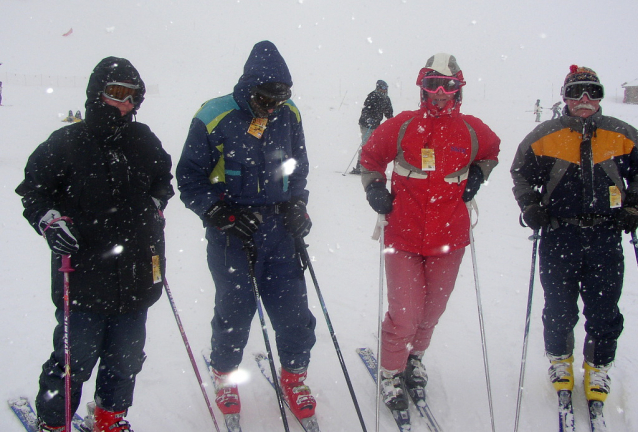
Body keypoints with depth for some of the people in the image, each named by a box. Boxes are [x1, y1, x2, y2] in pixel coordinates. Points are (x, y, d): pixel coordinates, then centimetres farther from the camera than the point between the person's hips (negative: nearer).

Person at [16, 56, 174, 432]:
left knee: (127, 355, 14)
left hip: (135, 275, 5)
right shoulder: (67, 143, -4)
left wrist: (155, 207, 14)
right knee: (76, 355, 0)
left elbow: (162, 179, 29)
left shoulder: (145, 142, 9)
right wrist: (50, 221, -14)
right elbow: (34, 191, 3)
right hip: (84, 275, -4)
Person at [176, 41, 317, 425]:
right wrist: (222, 215, -15)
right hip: (231, 230, -3)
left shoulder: (289, 116, 3)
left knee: (292, 307, 3)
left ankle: (294, 378, 24)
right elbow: (189, 179, -4)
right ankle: (225, 377, 28)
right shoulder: (213, 118, -10)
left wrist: (297, 205, 4)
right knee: (235, 308, 3)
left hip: (278, 226, 3)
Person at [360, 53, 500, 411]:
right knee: (405, 312, -4)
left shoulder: (472, 131, 2)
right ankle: (392, 372, 19)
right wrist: (374, 187, -2)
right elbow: (371, 157, 12)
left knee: (433, 308, 15)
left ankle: (415, 357, 41)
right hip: (404, 235, -2)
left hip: (449, 237, 3)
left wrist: (478, 174, 9)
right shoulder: (402, 126, -3)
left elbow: (492, 151, 25)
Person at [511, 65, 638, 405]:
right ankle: (560, 360, 29)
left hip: (605, 235, 1)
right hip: (559, 234, -1)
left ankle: (598, 368, 25)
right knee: (559, 306, 6)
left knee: (604, 308, 5)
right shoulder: (546, 136, 1)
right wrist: (530, 207, 2)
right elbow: (521, 172, 12)